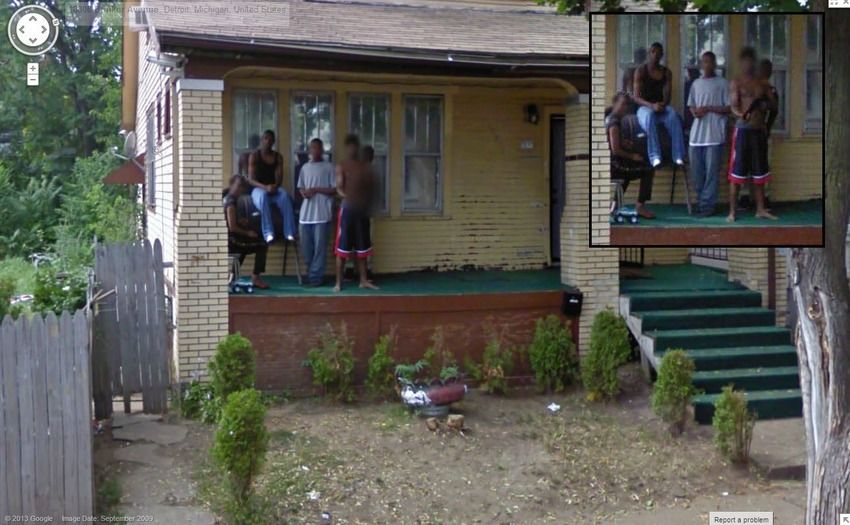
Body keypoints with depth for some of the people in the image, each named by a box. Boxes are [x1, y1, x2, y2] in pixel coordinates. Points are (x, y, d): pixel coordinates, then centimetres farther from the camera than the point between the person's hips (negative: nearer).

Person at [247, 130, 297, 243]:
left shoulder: (278, 157, 8)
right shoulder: (254, 156, -2)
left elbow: (279, 178, 0)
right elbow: (250, 179, -9)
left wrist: (274, 186, -24)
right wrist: (265, 187, -26)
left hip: (274, 188, 3)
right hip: (258, 188, -2)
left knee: (285, 196, -33)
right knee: (263, 197, -39)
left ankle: (289, 232, -38)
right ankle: (268, 233, -47)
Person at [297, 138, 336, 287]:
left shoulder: (328, 167, 1)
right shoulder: (305, 167, 15)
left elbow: (335, 189, -4)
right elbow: (301, 187, 18)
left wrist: (316, 189, -12)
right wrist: (304, 192, -5)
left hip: (322, 214, -5)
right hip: (306, 213, 5)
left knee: (320, 246, -4)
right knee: (306, 246, 6)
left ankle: (316, 276, 0)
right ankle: (310, 273, 18)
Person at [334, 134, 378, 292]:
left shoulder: (366, 166, 9)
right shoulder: (341, 166, -1)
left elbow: (371, 187, 10)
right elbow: (339, 188, -10)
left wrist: (366, 202, -6)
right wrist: (348, 197, -28)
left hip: (362, 209, 4)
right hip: (347, 208, -4)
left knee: (362, 247, 9)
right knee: (342, 248, -3)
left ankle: (364, 280, 17)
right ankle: (338, 282, 2)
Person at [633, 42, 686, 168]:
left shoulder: (667, 73, 9)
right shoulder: (640, 71, -1)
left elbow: (667, 96, 1)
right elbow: (636, 97, -9)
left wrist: (663, 104, -23)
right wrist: (651, 105, -26)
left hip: (661, 107, 3)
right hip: (645, 107, -3)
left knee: (673, 116, -33)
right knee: (650, 116, -40)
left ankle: (678, 156, -39)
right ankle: (655, 157, -48)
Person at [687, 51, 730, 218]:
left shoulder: (722, 83, 2)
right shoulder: (696, 83, 17)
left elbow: (729, 108, -3)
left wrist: (708, 108, -12)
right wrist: (695, 111, -4)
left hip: (714, 135, -5)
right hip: (696, 134, 5)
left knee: (711, 172, -5)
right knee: (697, 172, 5)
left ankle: (708, 205, -2)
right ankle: (701, 202, 15)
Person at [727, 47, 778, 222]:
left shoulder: (762, 83, 14)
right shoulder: (736, 82, -2)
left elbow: (773, 103, 12)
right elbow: (734, 107, -12)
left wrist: (765, 104, -11)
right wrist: (742, 115, -34)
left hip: (760, 130, 5)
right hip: (743, 130, -5)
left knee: (759, 172, 10)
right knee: (737, 172, -5)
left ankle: (760, 209, 18)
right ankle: (732, 212, -1)